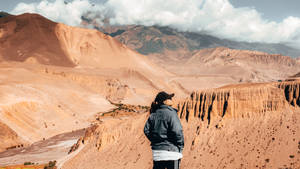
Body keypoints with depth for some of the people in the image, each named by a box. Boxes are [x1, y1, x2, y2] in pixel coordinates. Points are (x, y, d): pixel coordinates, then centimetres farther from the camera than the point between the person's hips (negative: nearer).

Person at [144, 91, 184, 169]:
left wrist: (154, 141, 13)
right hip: (171, 150, -6)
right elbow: (177, 131, -17)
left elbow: (146, 130, 5)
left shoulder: (153, 115, 6)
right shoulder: (171, 113, -12)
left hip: (156, 150, 6)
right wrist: (180, 146, -5)